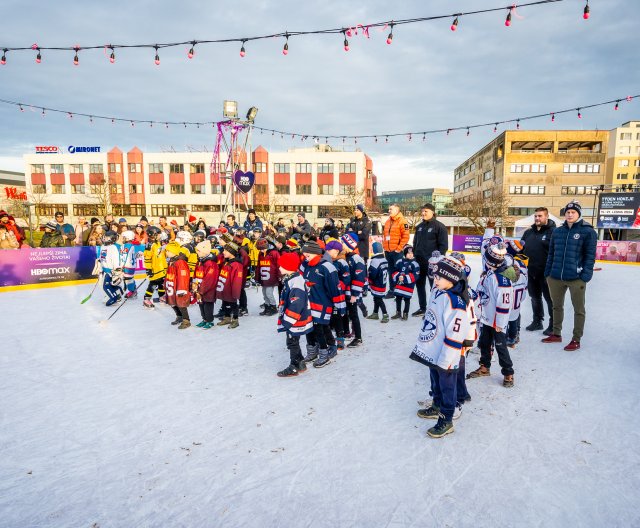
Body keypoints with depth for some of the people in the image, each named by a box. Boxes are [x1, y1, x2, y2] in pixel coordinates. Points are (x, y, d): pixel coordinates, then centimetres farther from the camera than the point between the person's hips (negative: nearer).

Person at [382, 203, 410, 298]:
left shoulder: (402, 221, -10)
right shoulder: (387, 222, 13)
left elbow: (405, 237, -15)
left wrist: (398, 249, -15)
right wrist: (385, 247, 12)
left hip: (397, 252, -7)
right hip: (388, 251, 7)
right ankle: (391, 290, 22)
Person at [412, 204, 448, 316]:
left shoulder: (439, 226, -9)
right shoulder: (419, 226, 12)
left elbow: (443, 245, -12)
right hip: (419, 261, 7)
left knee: (434, 286, 3)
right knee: (419, 285, 13)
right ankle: (422, 308, 26)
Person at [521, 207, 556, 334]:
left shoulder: (553, 232, -11)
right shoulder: (528, 233, 9)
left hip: (546, 273, -6)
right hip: (531, 272, 6)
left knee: (550, 299, 5)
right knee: (535, 298, 18)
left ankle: (553, 325, 17)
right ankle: (537, 321, 33)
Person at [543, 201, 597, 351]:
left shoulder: (588, 231, -6)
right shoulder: (558, 231, 8)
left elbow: (590, 255, -8)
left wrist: (585, 275, -14)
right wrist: (548, 272, 8)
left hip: (576, 278, -5)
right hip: (555, 277, 5)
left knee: (578, 309, 10)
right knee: (557, 306, 17)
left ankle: (576, 340, 21)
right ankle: (556, 334, 33)